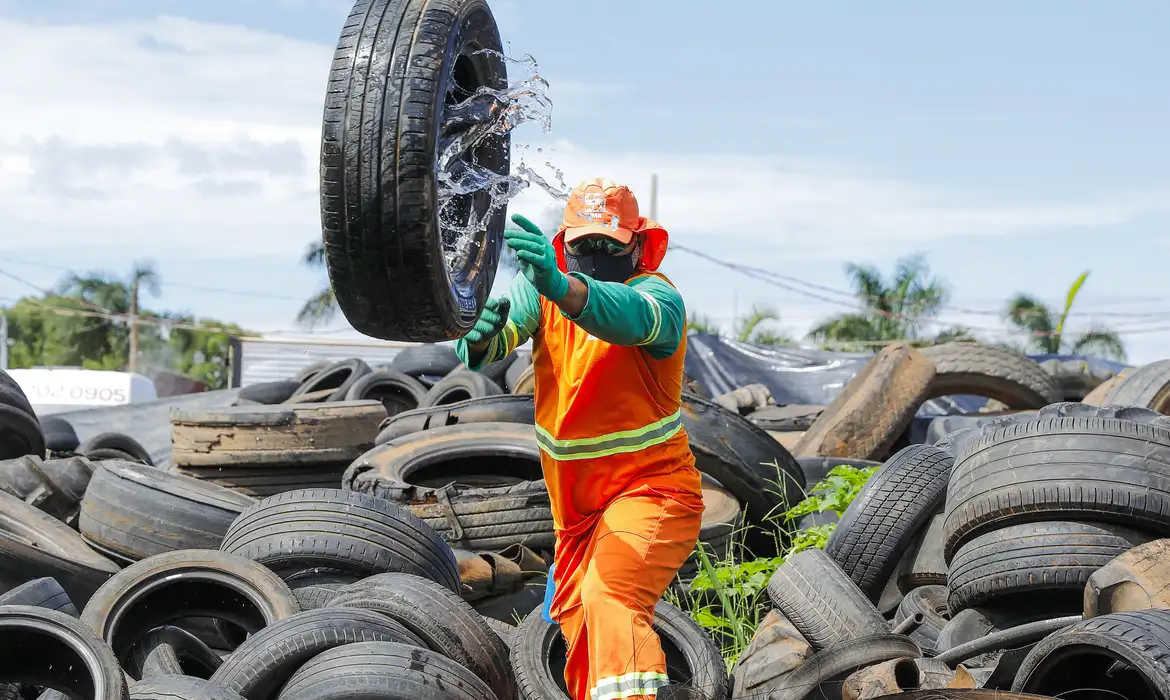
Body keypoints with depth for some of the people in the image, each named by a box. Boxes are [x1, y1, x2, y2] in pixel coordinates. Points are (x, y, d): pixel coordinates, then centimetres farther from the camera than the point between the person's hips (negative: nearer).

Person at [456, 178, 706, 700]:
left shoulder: (656, 294, -15)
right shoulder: (542, 288, -1)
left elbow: (631, 317, -39)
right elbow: (502, 328, -18)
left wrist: (562, 286, -59)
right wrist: (478, 336, -44)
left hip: (649, 489, -6)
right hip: (575, 511, 6)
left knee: (609, 598, -34)